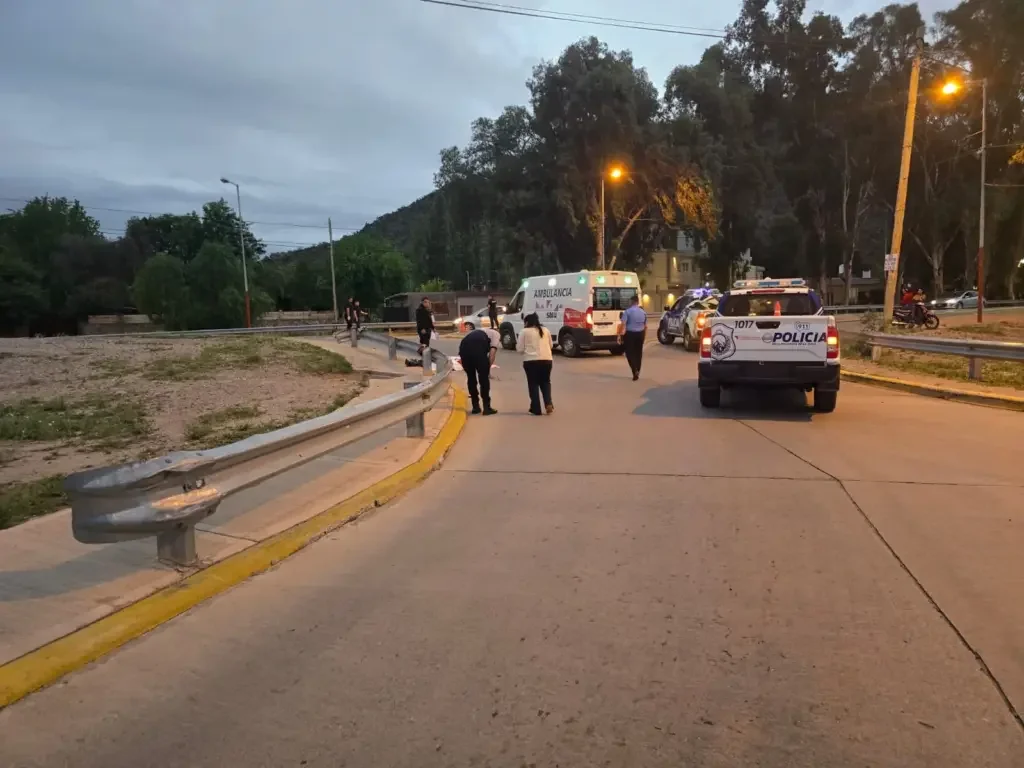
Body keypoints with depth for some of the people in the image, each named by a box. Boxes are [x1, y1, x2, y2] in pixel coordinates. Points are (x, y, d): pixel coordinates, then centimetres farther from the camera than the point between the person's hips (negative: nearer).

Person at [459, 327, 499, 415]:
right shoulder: (496, 334, 25)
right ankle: (486, 408, 13)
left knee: (471, 378, 20)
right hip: (477, 348, -5)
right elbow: (492, 351, 6)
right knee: (484, 378, 9)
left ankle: (475, 407, 25)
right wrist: (488, 368, 11)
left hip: (463, 346, 5)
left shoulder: (479, 331, 42)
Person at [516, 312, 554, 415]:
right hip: (546, 360, 4)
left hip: (531, 361, -3)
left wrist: (517, 343, 20)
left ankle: (536, 409, 8)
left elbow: (520, 349, 0)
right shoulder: (546, 330, 15)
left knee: (533, 384, 8)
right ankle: (548, 404, 2)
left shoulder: (524, 331, 2)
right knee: (545, 382, 19)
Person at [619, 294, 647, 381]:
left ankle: (635, 371, -14)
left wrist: (622, 335, -13)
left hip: (630, 334, -5)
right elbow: (646, 326, 12)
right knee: (638, 353, 14)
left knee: (630, 353, 2)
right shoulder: (643, 312, 8)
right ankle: (637, 372, 21)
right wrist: (644, 336, 22)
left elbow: (623, 324, -16)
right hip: (640, 334, 5)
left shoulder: (627, 312, -9)